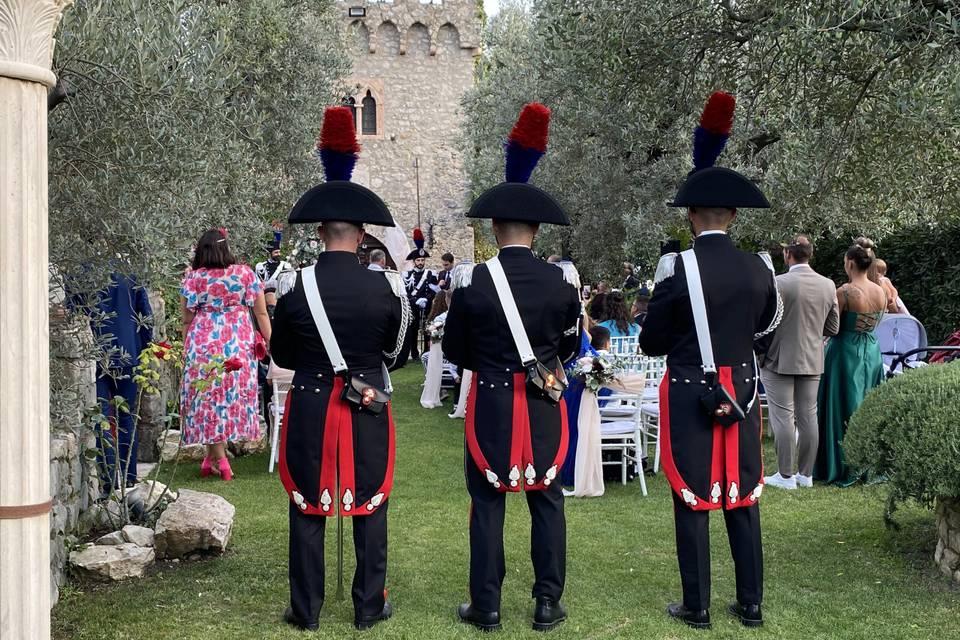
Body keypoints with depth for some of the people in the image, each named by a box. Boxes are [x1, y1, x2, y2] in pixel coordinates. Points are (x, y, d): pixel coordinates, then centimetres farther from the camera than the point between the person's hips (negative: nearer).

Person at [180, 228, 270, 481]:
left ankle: (219, 459, 9)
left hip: (203, 343, -1)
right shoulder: (245, 273, -1)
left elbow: (187, 319, 1)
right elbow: (261, 312, 1)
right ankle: (212, 457, 18)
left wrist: (186, 347, 14)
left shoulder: (193, 277, -2)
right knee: (233, 394, 12)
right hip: (238, 344, 1)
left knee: (209, 397, 8)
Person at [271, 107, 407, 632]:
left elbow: (282, 357, 4)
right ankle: (370, 607, 19)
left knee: (307, 510, 10)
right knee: (370, 508, 11)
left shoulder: (296, 288, -8)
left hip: (309, 410, 0)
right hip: (367, 411, 0)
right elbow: (395, 350, 6)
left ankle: (305, 609, 19)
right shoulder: (385, 288, -8)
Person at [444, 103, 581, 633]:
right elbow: (571, 347, 9)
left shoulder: (473, 282, -10)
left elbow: (454, 352, 2)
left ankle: (486, 607, 14)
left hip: (490, 405, -1)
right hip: (545, 406, 2)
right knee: (546, 502, 11)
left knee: (487, 505, 7)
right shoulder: (560, 282, -5)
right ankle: (547, 604, 17)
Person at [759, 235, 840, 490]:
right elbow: (833, 328, 8)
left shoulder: (778, 283, -15)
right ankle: (806, 474, 18)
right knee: (808, 416, 11)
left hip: (780, 361, -5)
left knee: (783, 418, 0)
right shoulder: (828, 285, 2)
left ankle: (785, 476, 3)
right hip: (812, 361, 5)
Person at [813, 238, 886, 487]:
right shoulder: (881, 292, 1)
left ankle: (843, 468, 10)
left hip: (846, 352, -6)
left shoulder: (844, 292, -18)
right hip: (872, 352, 6)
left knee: (842, 408, 4)